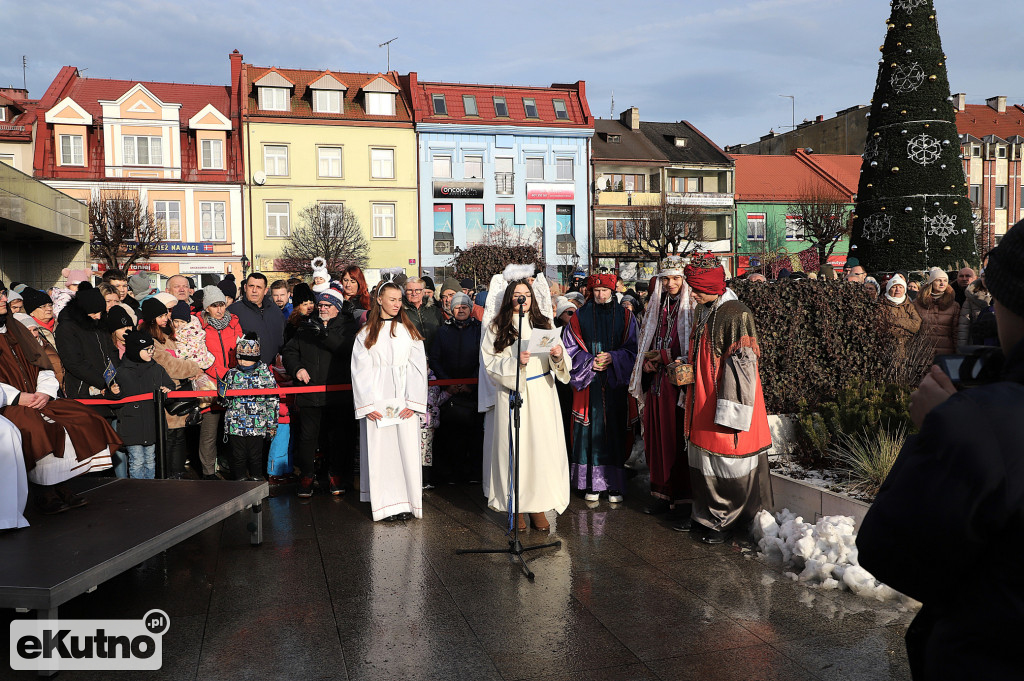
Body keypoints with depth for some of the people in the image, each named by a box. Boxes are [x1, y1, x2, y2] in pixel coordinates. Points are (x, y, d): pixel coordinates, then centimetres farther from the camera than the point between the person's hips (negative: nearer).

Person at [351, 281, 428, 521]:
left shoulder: (409, 331, 9)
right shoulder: (366, 334, 8)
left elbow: (418, 367, 3)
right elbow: (360, 371, 4)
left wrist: (412, 402, -8)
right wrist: (367, 405, -7)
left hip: (404, 400, 0)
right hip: (376, 401, 0)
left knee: (406, 448, -3)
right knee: (379, 450, -1)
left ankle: (406, 504, 3)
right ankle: (384, 504, 5)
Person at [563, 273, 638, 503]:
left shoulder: (624, 316, 6)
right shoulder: (580, 316, 6)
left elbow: (633, 348, 3)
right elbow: (570, 350, 4)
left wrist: (612, 358, -12)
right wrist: (590, 362, -10)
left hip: (616, 383, 0)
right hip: (587, 381, 0)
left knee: (615, 430, 0)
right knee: (590, 430, 0)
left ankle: (615, 485, 8)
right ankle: (592, 484, 9)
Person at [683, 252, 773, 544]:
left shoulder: (736, 315, -17)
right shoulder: (703, 313, 11)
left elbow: (741, 367, -20)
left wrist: (729, 412, -22)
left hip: (725, 401, -9)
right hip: (703, 401, 9)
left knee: (726, 462, 1)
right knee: (704, 461, 14)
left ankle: (726, 521, 14)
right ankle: (705, 515, 27)